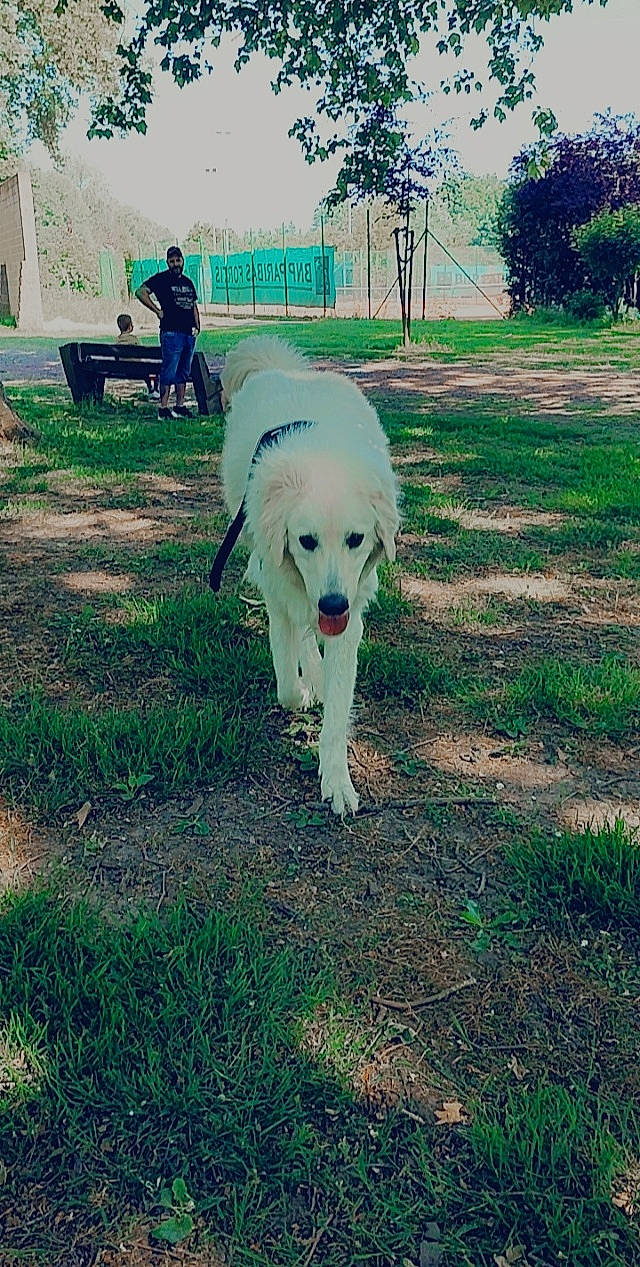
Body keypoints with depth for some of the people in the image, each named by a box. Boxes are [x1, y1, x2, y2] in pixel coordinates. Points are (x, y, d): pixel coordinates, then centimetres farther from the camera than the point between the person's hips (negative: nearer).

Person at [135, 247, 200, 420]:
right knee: (169, 372, -8)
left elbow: (194, 306, 26)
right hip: (171, 333, -7)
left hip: (189, 334, 7)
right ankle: (163, 409, -6)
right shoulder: (161, 279, -2)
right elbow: (140, 292, -8)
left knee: (184, 372, 10)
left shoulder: (188, 282, 19)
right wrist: (157, 311, -9)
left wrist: (197, 326, 13)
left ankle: (180, 406, 17)